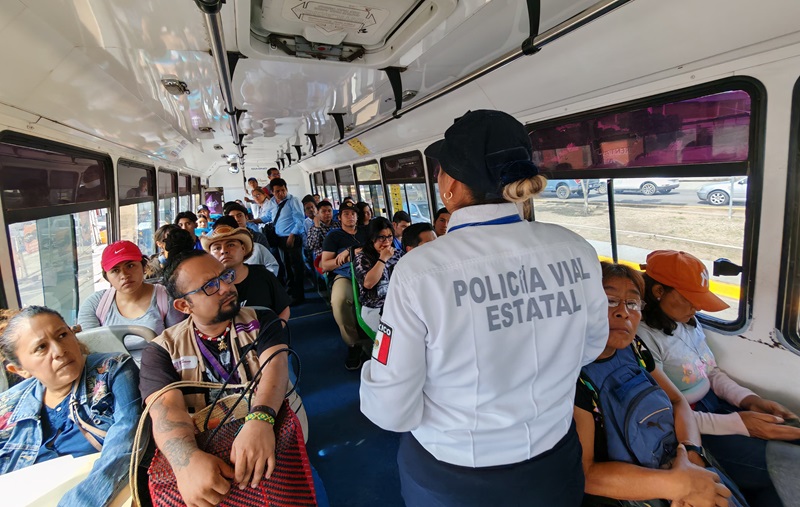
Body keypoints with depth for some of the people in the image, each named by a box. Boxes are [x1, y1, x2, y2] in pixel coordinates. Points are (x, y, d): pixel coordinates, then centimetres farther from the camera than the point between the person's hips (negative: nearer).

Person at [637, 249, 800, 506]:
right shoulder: (643, 338, -24)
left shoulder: (689, 322, 4)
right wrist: (738, 423, -21)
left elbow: (712, 373, 13)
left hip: (717, 406, 8)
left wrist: (749, 400, -5)